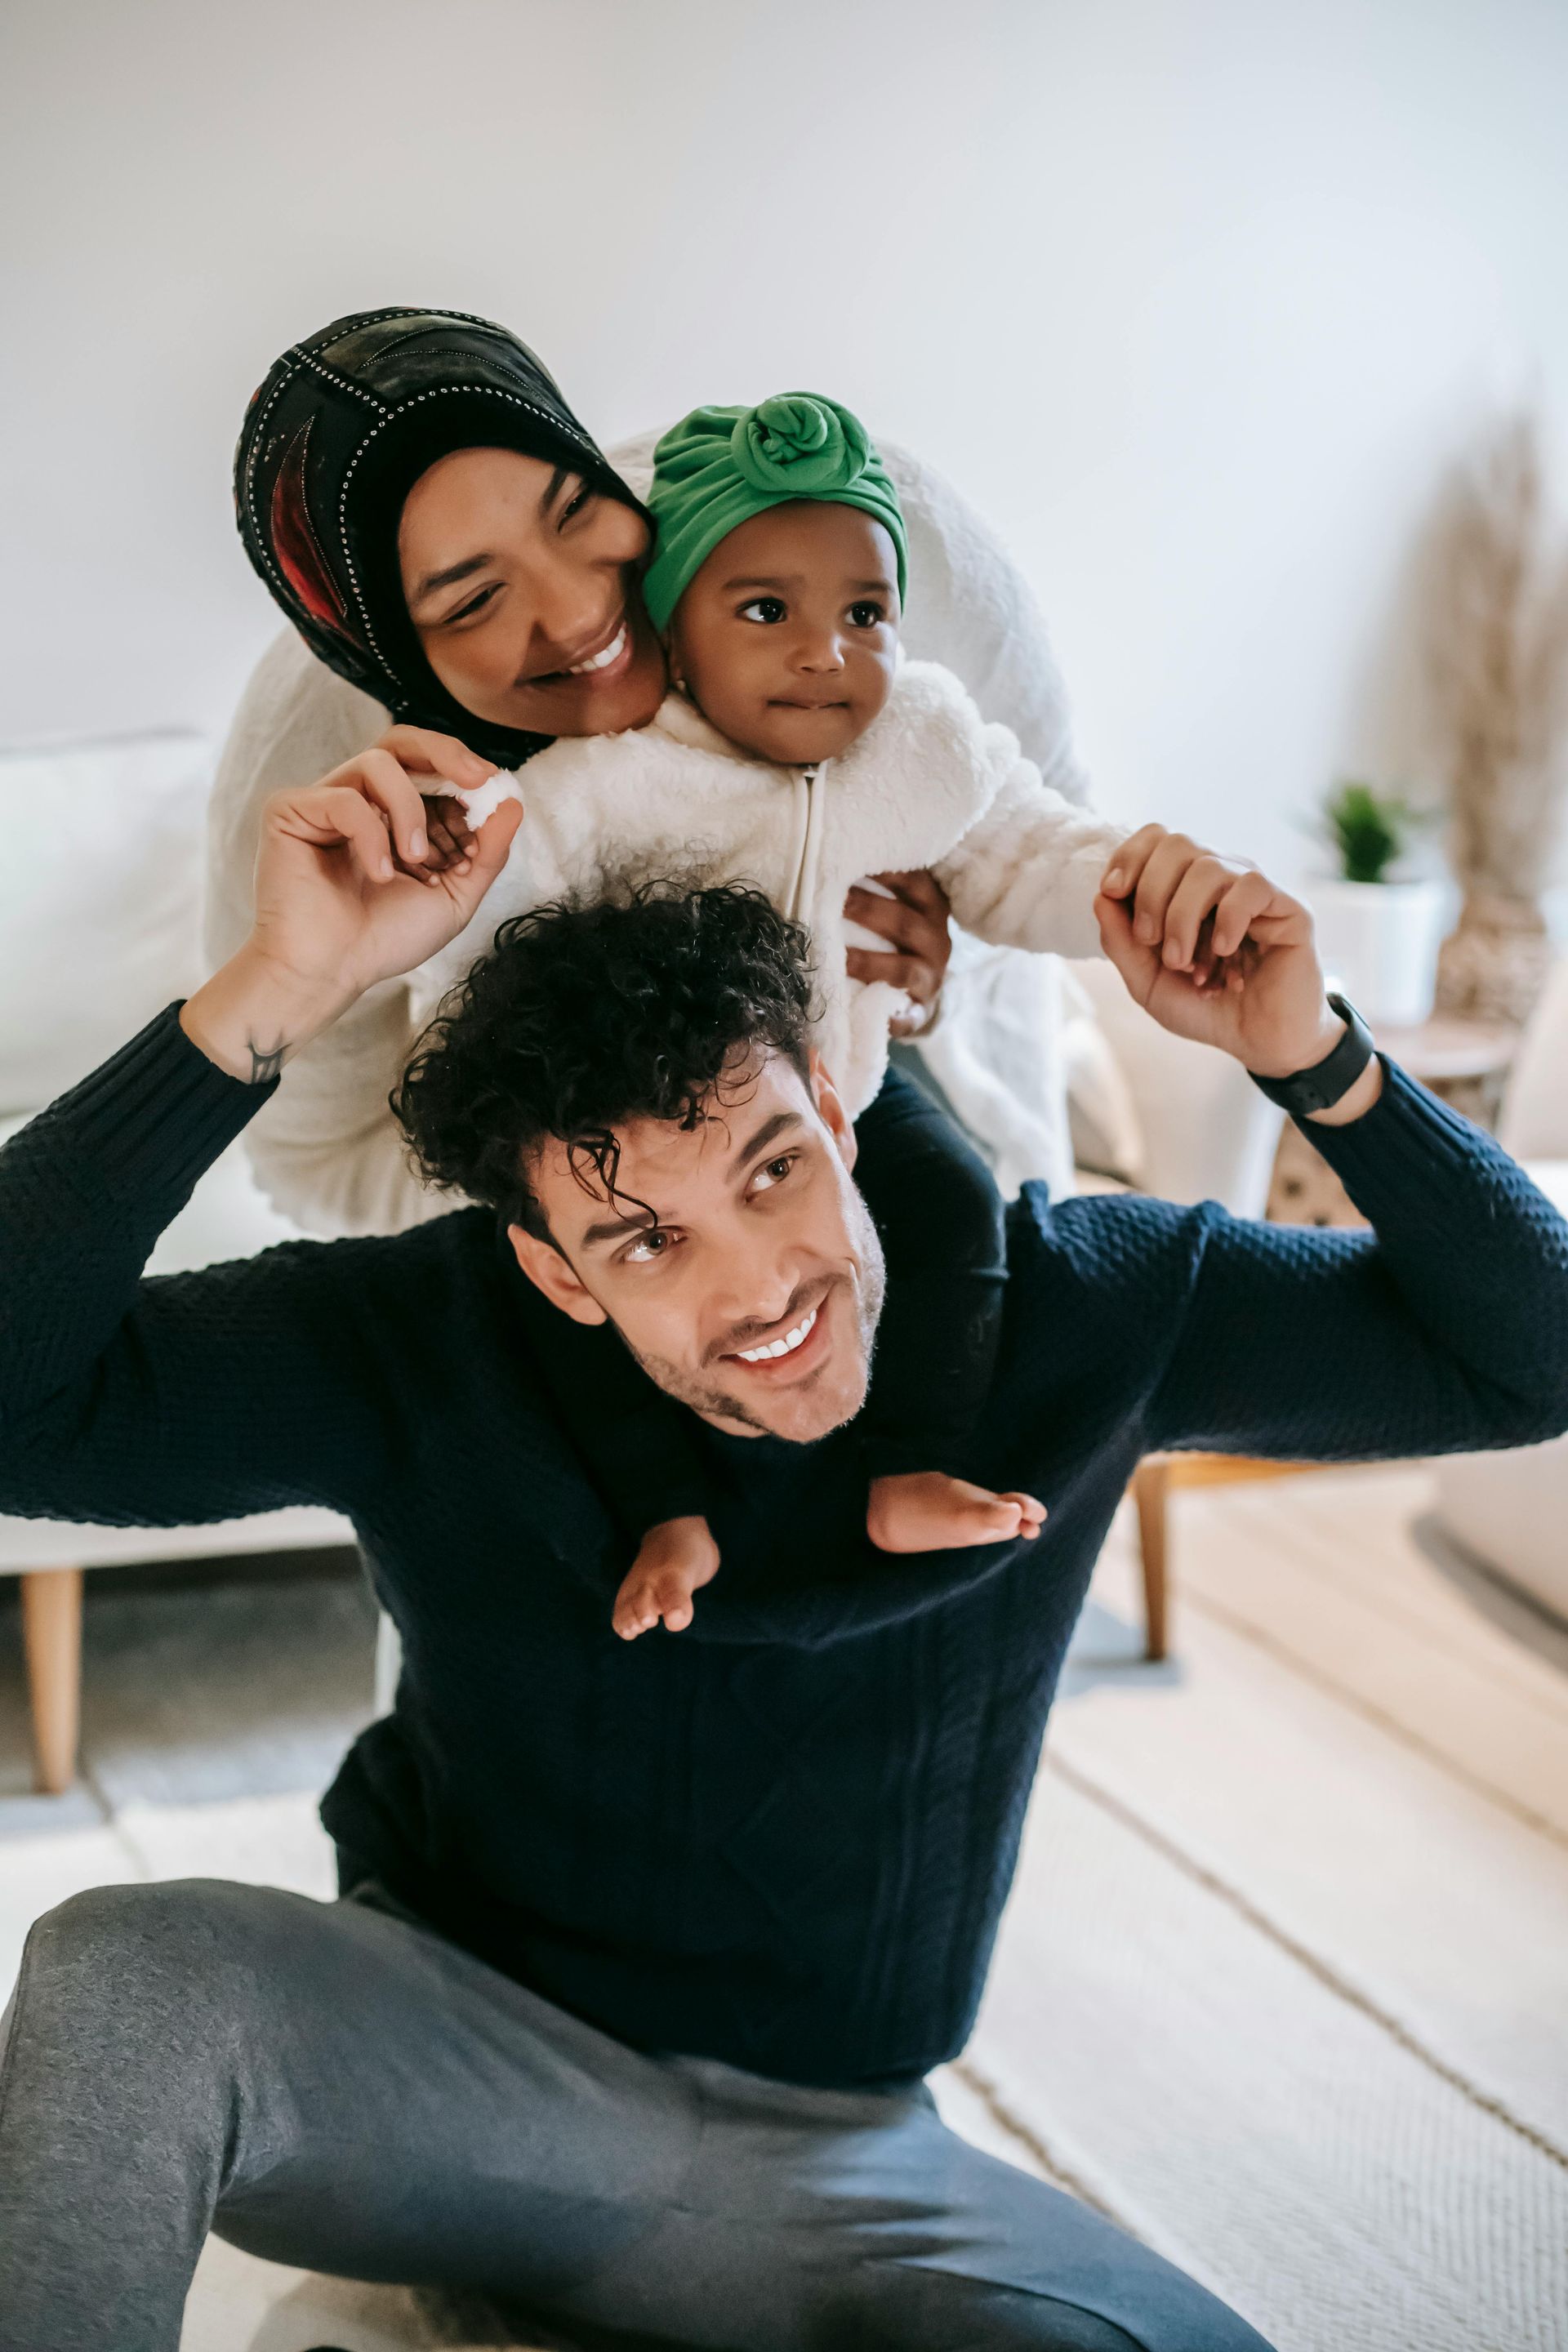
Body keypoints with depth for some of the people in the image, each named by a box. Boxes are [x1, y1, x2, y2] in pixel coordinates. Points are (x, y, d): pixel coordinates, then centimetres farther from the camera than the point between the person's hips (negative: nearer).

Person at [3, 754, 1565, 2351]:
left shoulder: (1061, 1306, -11)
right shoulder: (416, 1348, -17)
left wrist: (1309, 1055, -24)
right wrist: (279, 992, -38)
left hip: (824, 2156, 3)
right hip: (461, 2066, -2)